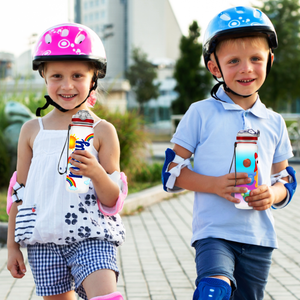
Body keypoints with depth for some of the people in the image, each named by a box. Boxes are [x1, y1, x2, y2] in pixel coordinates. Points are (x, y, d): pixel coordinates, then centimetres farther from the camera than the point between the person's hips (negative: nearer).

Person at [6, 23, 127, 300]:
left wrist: (96, 172, -21)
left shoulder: (102, 131, 0)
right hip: (44, 240, 3)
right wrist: (12, 245, 12)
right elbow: (19, 192, 13)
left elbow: (114, 200, 0)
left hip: (92, 237, -2)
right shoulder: (32, 131, 7)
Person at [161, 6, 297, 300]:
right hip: (214, 232, -4)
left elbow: (285, 180, 16)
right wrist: (214, 185, -17)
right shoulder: (201, 114, -2)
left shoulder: (274, 122, 9)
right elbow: (172, 171, -1)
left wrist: (273, 194, -8)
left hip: (259, 238, 4)